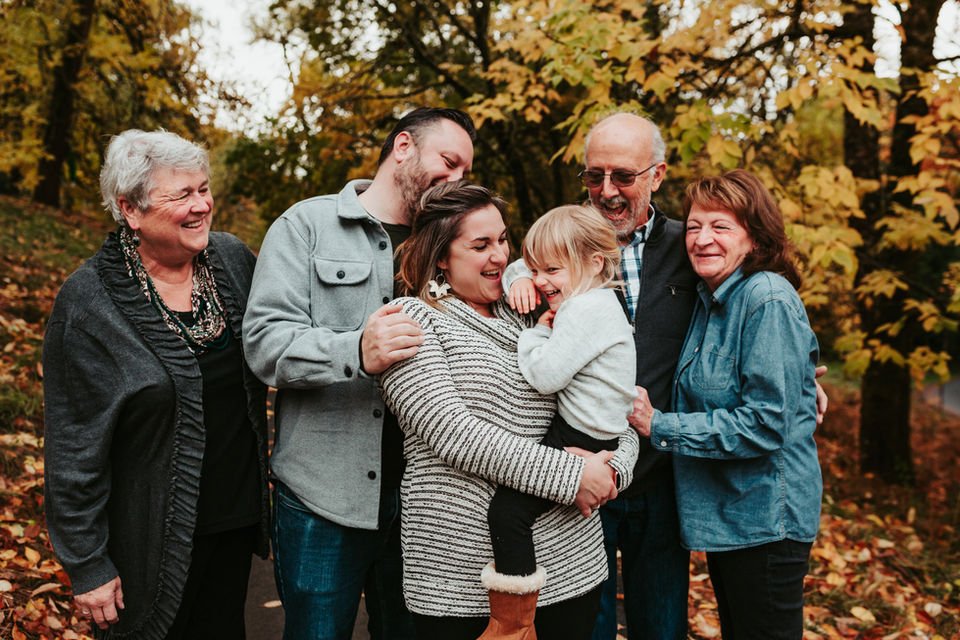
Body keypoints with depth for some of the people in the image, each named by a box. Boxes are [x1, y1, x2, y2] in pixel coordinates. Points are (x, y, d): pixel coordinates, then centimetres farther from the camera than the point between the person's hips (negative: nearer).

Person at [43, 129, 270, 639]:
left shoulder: (234, 260, -4)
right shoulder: (87, 305, -17)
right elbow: (73, 451, -13)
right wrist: (86, 567, -10)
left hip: (237, 517, 5)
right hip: (154, 541, -4)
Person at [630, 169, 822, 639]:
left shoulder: (769, 301, -19)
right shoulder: (709, 297, 7)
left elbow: (765, 424, -24)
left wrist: (659, 427, -17)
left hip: (765, 521, -9)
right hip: (721, 513, 9)